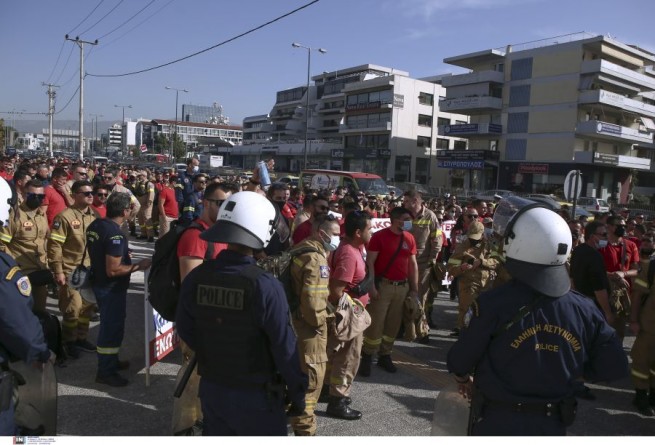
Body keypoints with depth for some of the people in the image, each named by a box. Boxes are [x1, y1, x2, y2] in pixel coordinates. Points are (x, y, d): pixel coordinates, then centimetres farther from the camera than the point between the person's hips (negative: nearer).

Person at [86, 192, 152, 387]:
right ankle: (105, 372, 16)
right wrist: (138, 266, -19)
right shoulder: (115, 234, -27)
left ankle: (110, 361, 39)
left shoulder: (95, 225, 1)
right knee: (113, 327, 4)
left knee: (109, 324, 23)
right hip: (111, 288, -10)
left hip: (99, 282, 10)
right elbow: (113, 270, -29)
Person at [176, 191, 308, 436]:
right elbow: (285, 348, -19)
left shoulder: (195, 278, -10)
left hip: (211, 388, 5)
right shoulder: (265, 286, -25)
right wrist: (298, 394, -5)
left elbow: (185, 331, 2)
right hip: (256, 395, -4)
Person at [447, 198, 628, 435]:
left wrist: (464, 380, 9)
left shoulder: (493, 303, -24)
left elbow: (459, 361, -13)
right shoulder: (584, 309, -11)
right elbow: (615, 367, -1)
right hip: (553, 425, 4)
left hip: (497, 422, -3)